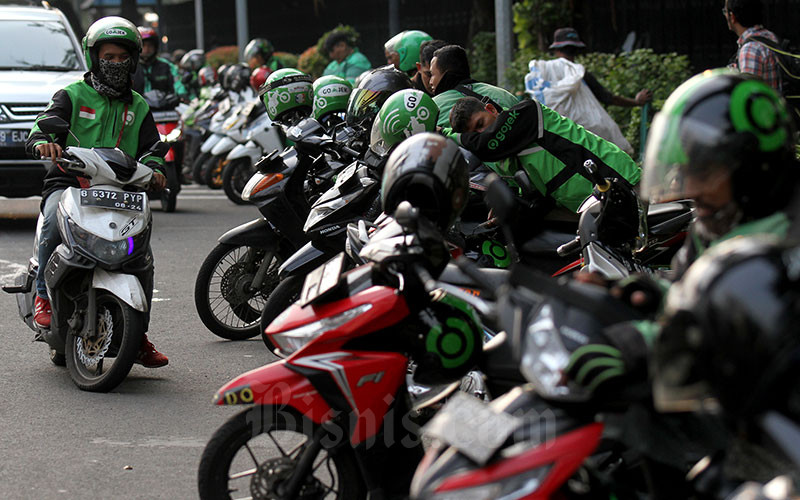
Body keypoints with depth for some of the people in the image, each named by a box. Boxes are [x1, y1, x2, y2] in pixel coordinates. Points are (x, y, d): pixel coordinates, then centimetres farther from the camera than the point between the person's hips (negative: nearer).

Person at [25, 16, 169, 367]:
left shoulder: (138, 108, 21)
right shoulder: (72, 95, 9)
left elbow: (149, 147, 14)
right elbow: (42, 126, -5)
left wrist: (154, 169, -12)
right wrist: (43, 143, -31)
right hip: (69, 183, -3)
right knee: (56, 221, -37)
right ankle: (44, 294, -19)